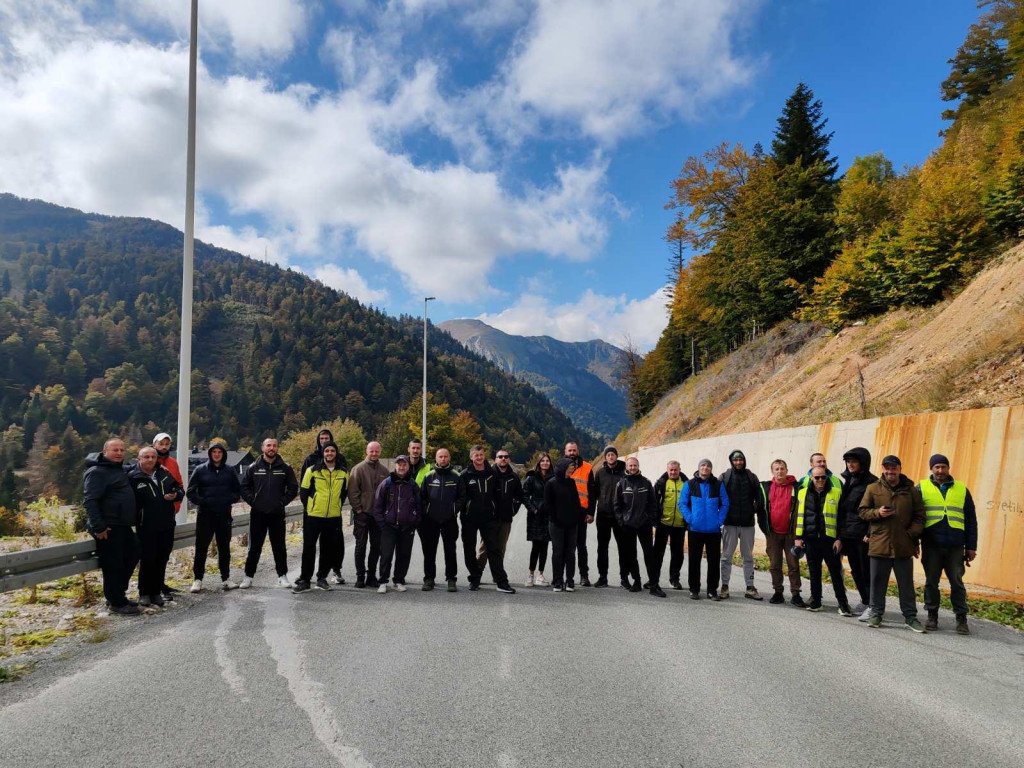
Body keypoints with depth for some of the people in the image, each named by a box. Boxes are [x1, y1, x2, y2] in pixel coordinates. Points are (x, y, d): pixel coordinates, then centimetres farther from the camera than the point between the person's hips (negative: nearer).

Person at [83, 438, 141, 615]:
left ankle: (118, 594, 28)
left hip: (123, 526, 10)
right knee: (113, 565, -3)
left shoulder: (119, 469, 16)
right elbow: (90, 501, -21)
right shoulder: (97, 472, -13)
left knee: (132, 555, 17)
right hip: (107, 528, -10)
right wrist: (98, 527, -25)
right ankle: (116, 602, 8)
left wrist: (134, 520, 21)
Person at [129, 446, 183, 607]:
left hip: (167, 526, 4)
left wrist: (175, 495, -6)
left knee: (162, 560, 10)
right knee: (147, 561, 1)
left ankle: (156, 592, 21)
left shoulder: (164, 474, 8)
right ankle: (144, 593, 16)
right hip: (146, 527, -4)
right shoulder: (133, 477, -6)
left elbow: (180, 489, 15)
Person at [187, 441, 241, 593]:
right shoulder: (200, 470, 0)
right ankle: (197, 579, 11)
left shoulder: (230, 471, 6)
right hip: (205, 515, -2)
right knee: (201, 548, 2)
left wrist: (229, 500, -5)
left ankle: (226, 578, 18)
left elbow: (238, 490, 12)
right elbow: (191, 492, 0)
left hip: (224, 515, 2)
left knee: (224, 547, 9)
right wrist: (202, 502, -12)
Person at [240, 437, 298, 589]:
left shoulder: (285, 468, 2)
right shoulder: (254, 467, 2)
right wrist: (252, 501, -4)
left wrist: (283, 501, -3)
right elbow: (244, 487, 6)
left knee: (279, 547, 6)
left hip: (277, 514, 0)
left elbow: (293, 488, 5)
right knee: (254, 547, 6)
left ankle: (282, 576, 16)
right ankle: (248, 576, 16)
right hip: (257, 514, 0)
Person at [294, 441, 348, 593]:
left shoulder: (343, 473, 3)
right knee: (308, 549, 1)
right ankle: (305, 580, 10)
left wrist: (336, 506, 10)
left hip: (333, 517, 3)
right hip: (313, 516, -2)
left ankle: (322, 577, 23)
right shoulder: (312, 470, -5)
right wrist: (310, 507, 4)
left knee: (329, 550, 9)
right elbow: (303, 491, 2)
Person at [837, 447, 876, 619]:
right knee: (856, 571, 11)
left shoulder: (872, 483, -7)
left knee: (866, 571, -6)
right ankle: (865, 601, 20)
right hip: (848, 534, 7)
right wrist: (841, 533, 15)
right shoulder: (848, 482, 16)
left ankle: (871, 605, -1)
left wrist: (870, 533, -18)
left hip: (863, 535, -7)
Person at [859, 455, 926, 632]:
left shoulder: (911, 490, 4)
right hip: (879, 544, 0)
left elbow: (919, 516, 6)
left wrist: (912, 534, -7)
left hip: (903, 546, 0)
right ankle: (876, 614, 20)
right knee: (878, 582, 8)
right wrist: (878, 513, -14)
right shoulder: (872, 489, 3)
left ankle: (910, 616, 21)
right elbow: (863, 511, 5)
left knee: (906, 583, 9)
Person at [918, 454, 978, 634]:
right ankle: (932, 616, 17)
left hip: (955, 546, 1)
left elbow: (971, 520, 10)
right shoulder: (921, 488, 5)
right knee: (931, 582, 7)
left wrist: (971, 547, 6)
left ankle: (961, 619, 14)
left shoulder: (962, 489, 10)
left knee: (957, 582, 4)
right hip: (931, 545, 0)